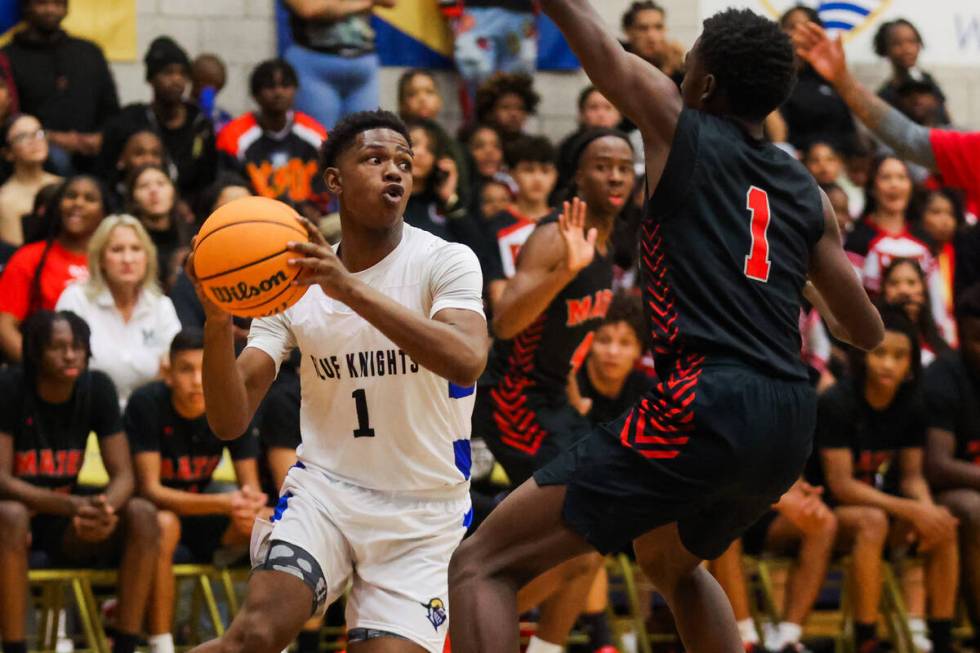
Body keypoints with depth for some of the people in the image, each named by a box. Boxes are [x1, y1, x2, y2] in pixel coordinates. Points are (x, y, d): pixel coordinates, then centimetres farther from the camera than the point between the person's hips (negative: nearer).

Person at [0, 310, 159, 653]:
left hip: (67, 532, 4)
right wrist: (71, 505, -35)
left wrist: (105, 508, -30)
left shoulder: (97, 388, -2)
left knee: (142, 514, -20)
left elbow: (123, 475, -4)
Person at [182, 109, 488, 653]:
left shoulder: (445, 262, -8)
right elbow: (229, 421, -5)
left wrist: (352, 290, -38)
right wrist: (217, 323, -24)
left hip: (424, 510, -1)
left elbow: (466, 361, -30)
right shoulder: (292, 283, 1)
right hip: (325, 485, 1)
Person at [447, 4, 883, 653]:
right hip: (791, 428, 7)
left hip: (706, 410, -7)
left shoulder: (680, 128, 4)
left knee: (483, 566, -6)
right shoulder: (807, 193, 17)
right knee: (670, 562, 38)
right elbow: (868, 333, 24)